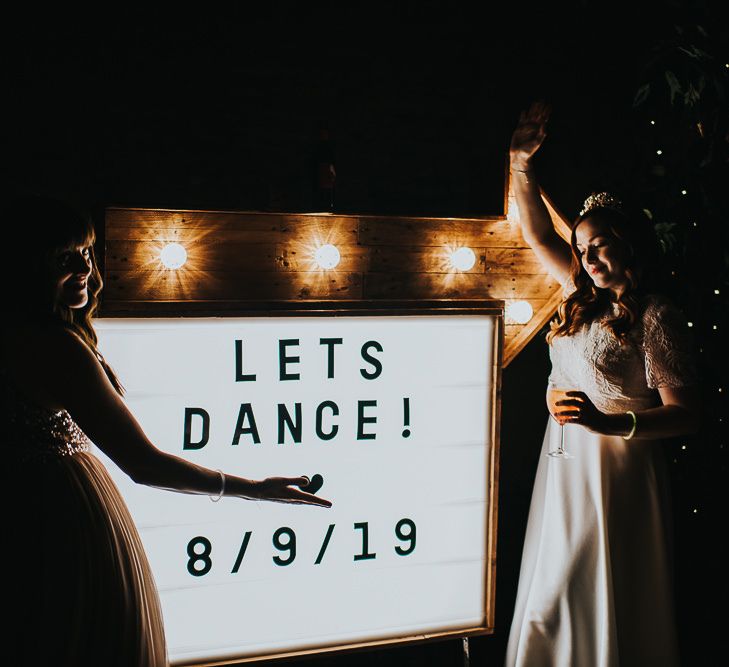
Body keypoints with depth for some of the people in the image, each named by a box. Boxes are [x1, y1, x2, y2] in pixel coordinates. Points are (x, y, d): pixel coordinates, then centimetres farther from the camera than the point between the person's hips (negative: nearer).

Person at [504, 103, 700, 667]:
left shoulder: (656, 317, -11)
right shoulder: (585, 299, 9)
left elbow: (686, 415, -15)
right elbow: (538, 234, 19)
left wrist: (606, 422, -28)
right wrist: (522, 164, 9)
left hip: (618, 469, -7)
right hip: (565, 468, 8)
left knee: (611, 608, 1)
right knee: (554, 597, 14)